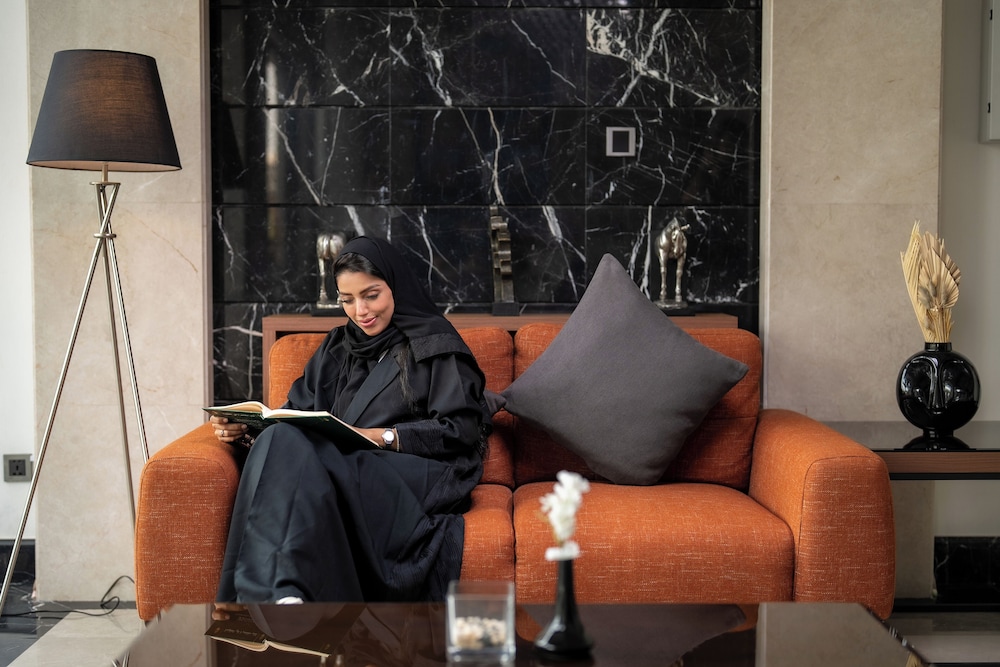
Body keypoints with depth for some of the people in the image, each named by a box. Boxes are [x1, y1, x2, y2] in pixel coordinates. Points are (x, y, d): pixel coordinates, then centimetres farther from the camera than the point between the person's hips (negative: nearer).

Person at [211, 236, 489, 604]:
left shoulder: (435, 345, 9)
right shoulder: (338, 347, 26)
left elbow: (462, 429, -1)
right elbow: (299, 409, 20)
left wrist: (385, 436, -13)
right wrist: (247, 425, -1)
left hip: (416, 474, -5)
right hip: (347, 464, 5)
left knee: (290, 449, -33)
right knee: (282, 440, -31)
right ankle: (282, 594, -46)